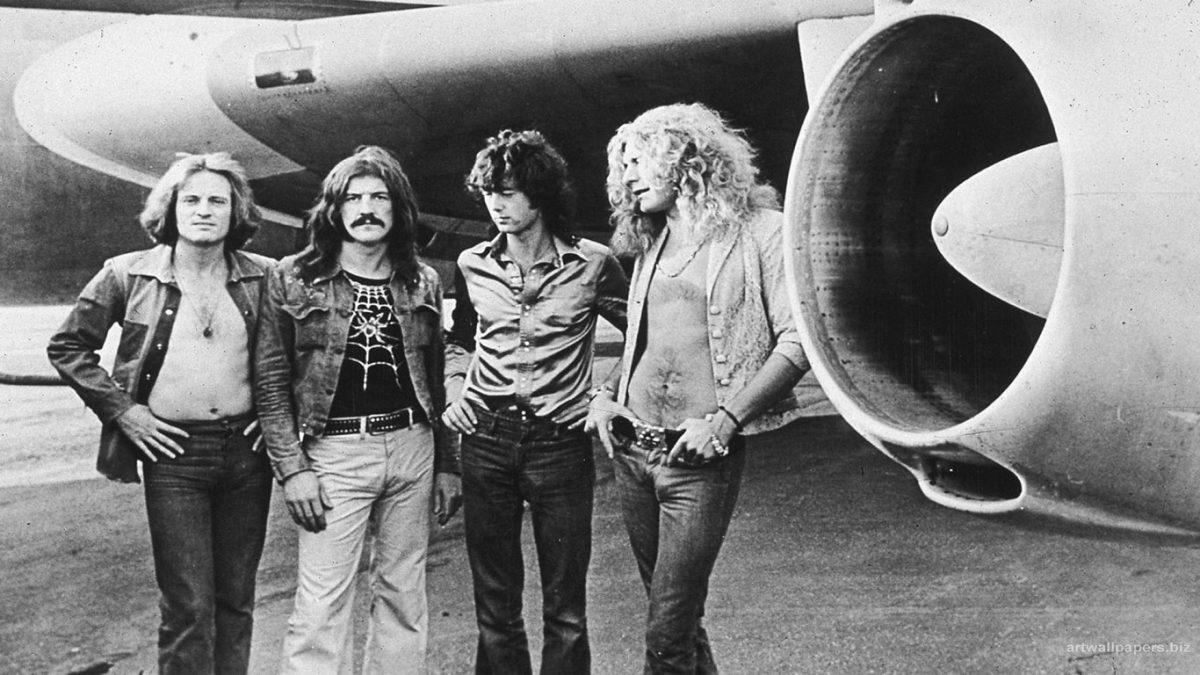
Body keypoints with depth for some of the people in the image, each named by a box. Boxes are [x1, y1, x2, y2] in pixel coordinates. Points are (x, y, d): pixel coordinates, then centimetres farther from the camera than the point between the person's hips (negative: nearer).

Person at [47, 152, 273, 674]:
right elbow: (67, 346, 6)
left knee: (236, 599, 11)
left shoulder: (262, 277, 3)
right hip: (172, 451, -2)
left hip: (246, 449, 2)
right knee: (187, 607, -2)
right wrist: (120, 409, -3)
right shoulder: (128, 275, -1)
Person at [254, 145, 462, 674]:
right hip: (334, 452, -3)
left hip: (412, 447, 4)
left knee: (404, 596, 10)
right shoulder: (292, 279, -1)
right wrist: (292, 467, -10)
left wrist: (446, 466, 11)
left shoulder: (422, 283, 9)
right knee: (321, 606, -5)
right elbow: (271, 379, -2)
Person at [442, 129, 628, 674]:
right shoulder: (473, 265, 6)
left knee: (565, 613, 3)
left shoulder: (591, 264, -3)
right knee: (494, 607, 10)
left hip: (561, 444, -2)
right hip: (486, 441, 3)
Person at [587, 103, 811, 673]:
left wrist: (724, 418, -17)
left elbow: (798, 339, -10)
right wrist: (608, 393, 7)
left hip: (700, 460, -6)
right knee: (675, 612, 14)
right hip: (631, 450, 6)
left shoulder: (756, 230, -5)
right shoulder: (651, 242, 15)